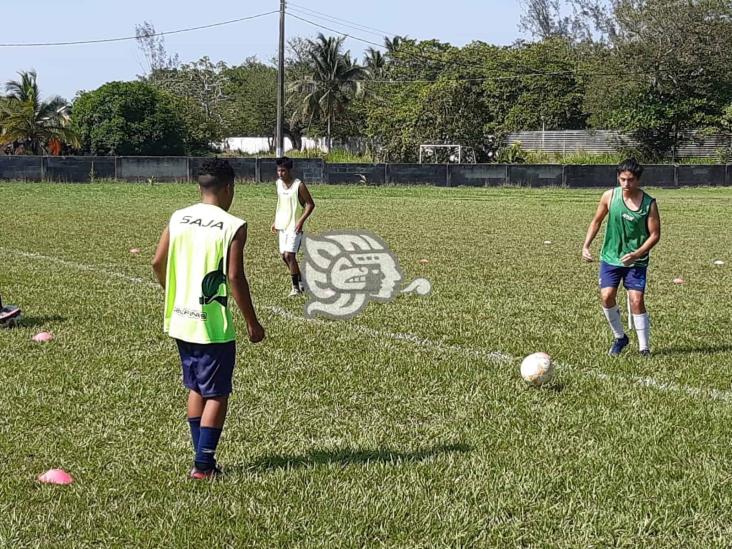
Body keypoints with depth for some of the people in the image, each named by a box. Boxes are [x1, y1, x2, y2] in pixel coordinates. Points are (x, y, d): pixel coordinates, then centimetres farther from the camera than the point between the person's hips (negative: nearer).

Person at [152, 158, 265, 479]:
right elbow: (235, 277, -16)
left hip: (180, 320, 6)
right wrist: (253, 323, -6)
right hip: (213, 327, -6)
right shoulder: (233, 226, -13)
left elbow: (158, 263, 6)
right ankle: (203, 466, 4)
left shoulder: (178, 219, 3)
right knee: (217, 395, 5)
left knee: (195, 389, 19)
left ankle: (202, 457, 24)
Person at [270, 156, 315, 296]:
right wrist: (275, 221, 15)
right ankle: (300, 281, 28)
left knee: (289, 255, -15)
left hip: (294, 226, -8)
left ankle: (296, 287, -4)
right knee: (284, 255, 10)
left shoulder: (299, 185, -14)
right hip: (282, 225, 8)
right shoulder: (279, 183, 7)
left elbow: (310, 204, -11)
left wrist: (301, 221, -19)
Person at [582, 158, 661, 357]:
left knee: (636, 300, -10)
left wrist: (637, 254, -21)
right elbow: (596, 221, 8)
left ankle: (644, 347, 2)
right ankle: (620, 337, 12)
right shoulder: (609, 196, -6)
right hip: (611, 257, 2)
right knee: (607, 296, -11)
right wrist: (586, 246, -2)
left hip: (636, 261, -2)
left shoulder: (649, 204, -11)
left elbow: (655, 234, -7)